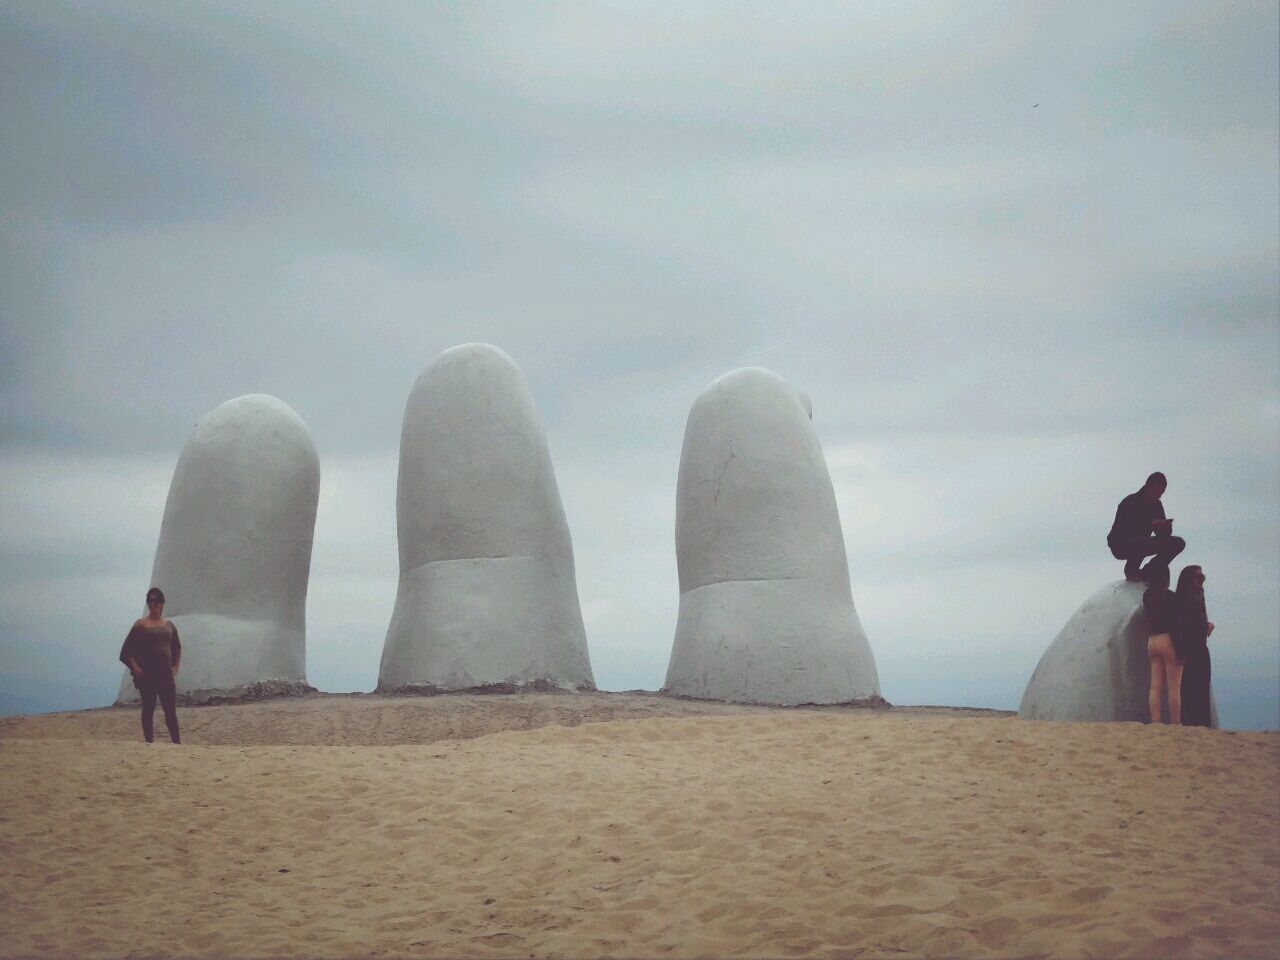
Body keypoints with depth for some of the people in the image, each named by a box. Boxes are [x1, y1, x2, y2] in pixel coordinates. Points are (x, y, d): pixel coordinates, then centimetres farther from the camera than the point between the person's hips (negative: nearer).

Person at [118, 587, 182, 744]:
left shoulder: (169, 625, 12)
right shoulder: (140, 625, 0)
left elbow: (177, 647, 23)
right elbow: (127, 650, -2)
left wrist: (175, 666, 11)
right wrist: (135, 667, -12)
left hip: (166, 674, 3)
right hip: (147, 675, -3)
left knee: (171, 710, 1)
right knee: (148, 708, 2)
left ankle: (177, 742, 3)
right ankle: (149, 741, 8)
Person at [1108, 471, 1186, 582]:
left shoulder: (1157, 505, 6)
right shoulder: (1129, 502, -16)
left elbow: (1161, 533, 8)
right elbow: (1124, 531, -26)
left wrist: (1166, 528, -18)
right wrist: (1150, 525, -34)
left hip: (1142, 544, 8)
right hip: (1120, 546, -8)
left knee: (1179, 543, -3)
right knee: (1142, 543, -40)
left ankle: (1146, 572, 1)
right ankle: (1130, 570, -9)